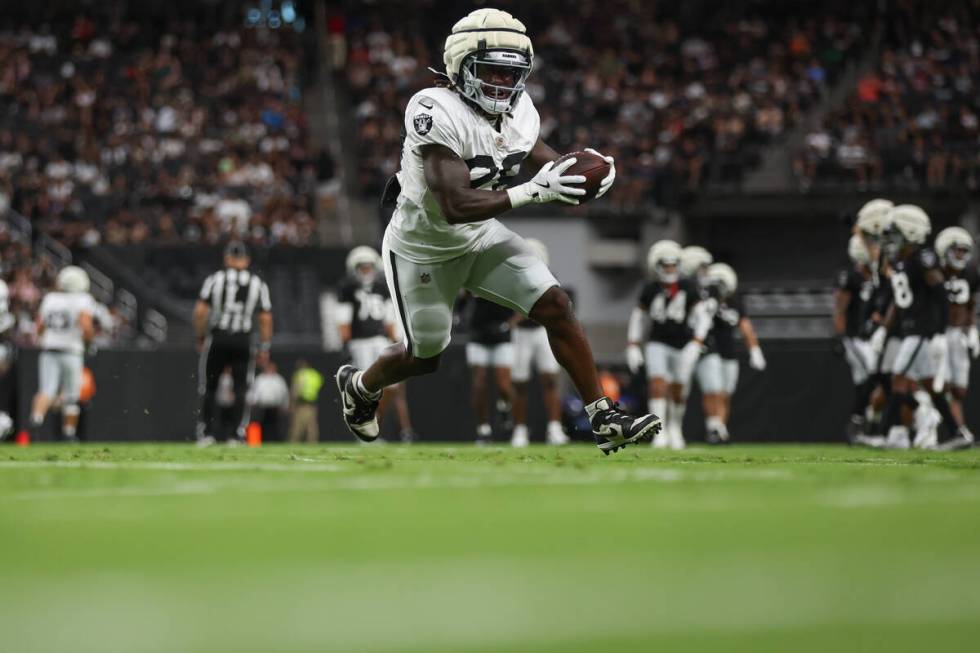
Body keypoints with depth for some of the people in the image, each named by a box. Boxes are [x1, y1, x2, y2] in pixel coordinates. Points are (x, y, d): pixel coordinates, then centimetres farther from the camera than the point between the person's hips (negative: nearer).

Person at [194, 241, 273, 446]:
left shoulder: (215, 279, -1)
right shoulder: (258, 283, 4)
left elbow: (200, 311, -7)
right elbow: (266, 319, 2)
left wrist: (200, 337, 5)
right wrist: (264, 348, 8)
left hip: (217, 339, -1)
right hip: (243, 341, 1)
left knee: (208, 387, 10)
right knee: (242, 389, 6)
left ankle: (206, 433, 6)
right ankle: (239, 435, -2)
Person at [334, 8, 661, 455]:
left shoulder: (518, 112, -9)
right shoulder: (437, 112, -32)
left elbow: (552, 175, 0)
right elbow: (456, 206, -38)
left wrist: (588, 176, -23)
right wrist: (532, 191, -43)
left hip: (481, 237, 6)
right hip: (423, 249, -6)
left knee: (555, 305, -10)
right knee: (425, 357, 11)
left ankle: (604, 420, -6)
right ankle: (359, 385, 45)